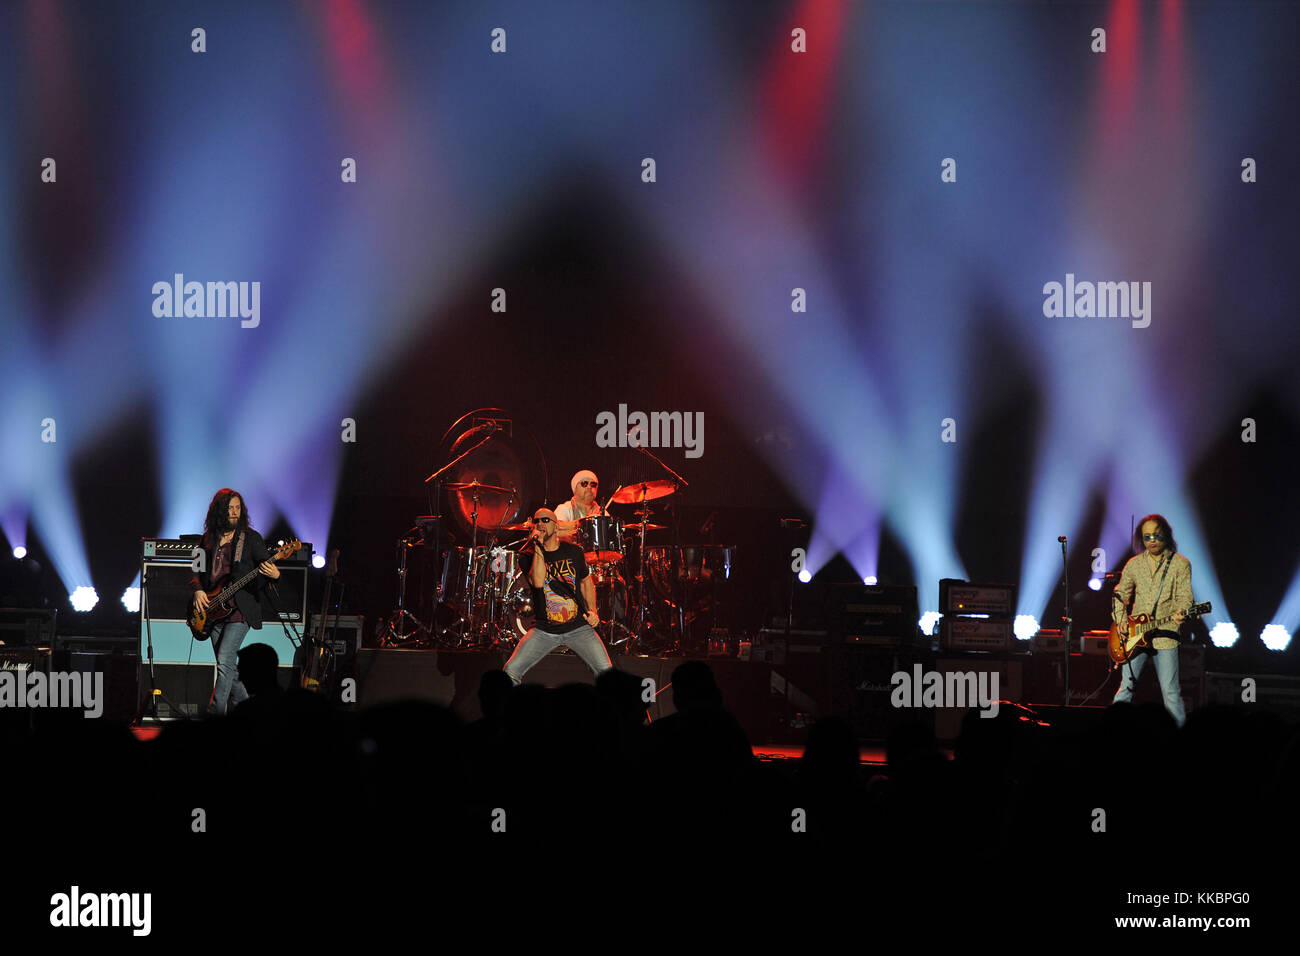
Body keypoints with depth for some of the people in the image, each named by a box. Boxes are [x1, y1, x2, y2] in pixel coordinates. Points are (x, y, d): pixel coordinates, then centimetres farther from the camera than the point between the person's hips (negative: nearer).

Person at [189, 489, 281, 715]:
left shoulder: (250, 538, 0)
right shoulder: (208, 539, 12)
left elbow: (265, 566, -4)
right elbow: (196, 570, 17)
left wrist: (274, 574, -27)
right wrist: (198, 590, -1)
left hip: (239, 609, -5)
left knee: (225, 663, -17)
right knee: (227, 666, 10)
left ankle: (215, 712, -17)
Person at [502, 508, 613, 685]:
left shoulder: (573, 552, 5)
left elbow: (586, 581, 21)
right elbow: (538, 582, -21)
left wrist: (592, 611, 6)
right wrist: (538, 547, -19)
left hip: (578, 628, 1)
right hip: (544, 629, -1)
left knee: (605, 670, -15)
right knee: (511, 670, -14)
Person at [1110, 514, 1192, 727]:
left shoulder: (1180, 564, 2)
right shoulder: (1134, 564, 12)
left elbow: (1184, 597, -5)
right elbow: (1120, 594, 19)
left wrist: (1180, 613, -27)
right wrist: (1121, 618, 2)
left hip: (1165, 636, -3)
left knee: (1170, 691, -4)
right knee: (1126, 688, 3)